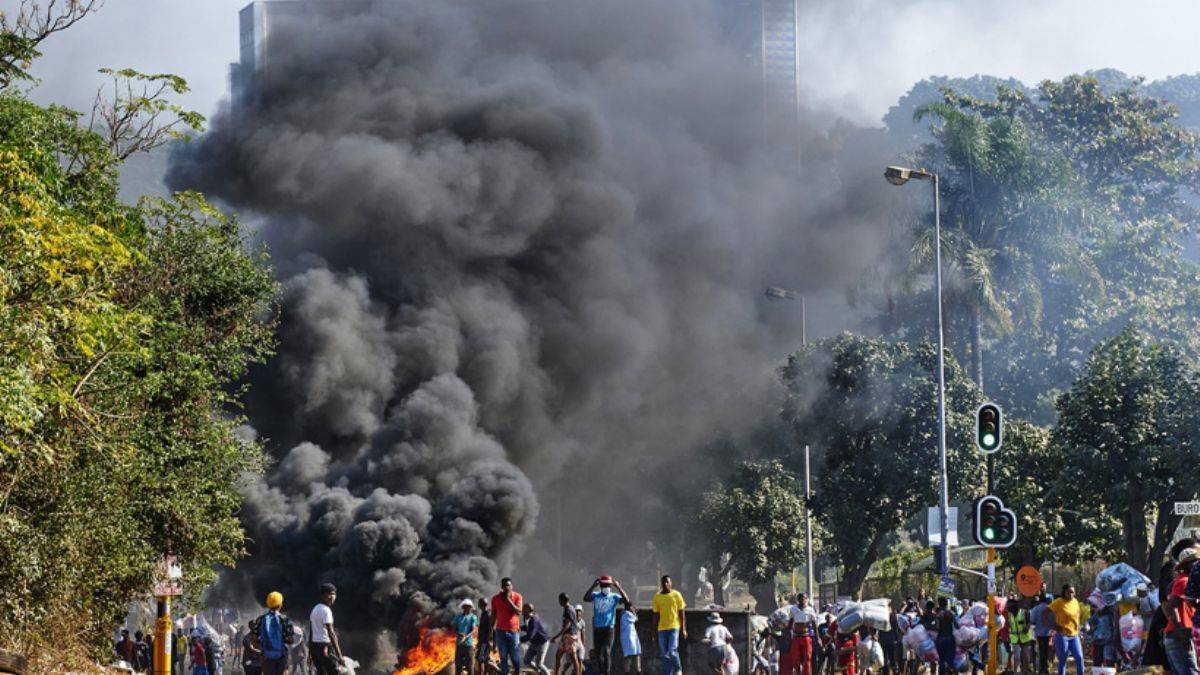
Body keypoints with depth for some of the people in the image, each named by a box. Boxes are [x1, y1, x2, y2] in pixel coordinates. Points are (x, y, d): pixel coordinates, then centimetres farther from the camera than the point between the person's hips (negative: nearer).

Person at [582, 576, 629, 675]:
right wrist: (593, 586, -23)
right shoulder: (595, 595, 4)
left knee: (607, 651, -13)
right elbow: (585, 598, -15)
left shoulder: (614, 597, 2)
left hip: (609, 628, -2)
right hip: (597, 628, 2)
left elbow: (626, 600, -14)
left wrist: (618, 587, -24)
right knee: (598, 652, 7)